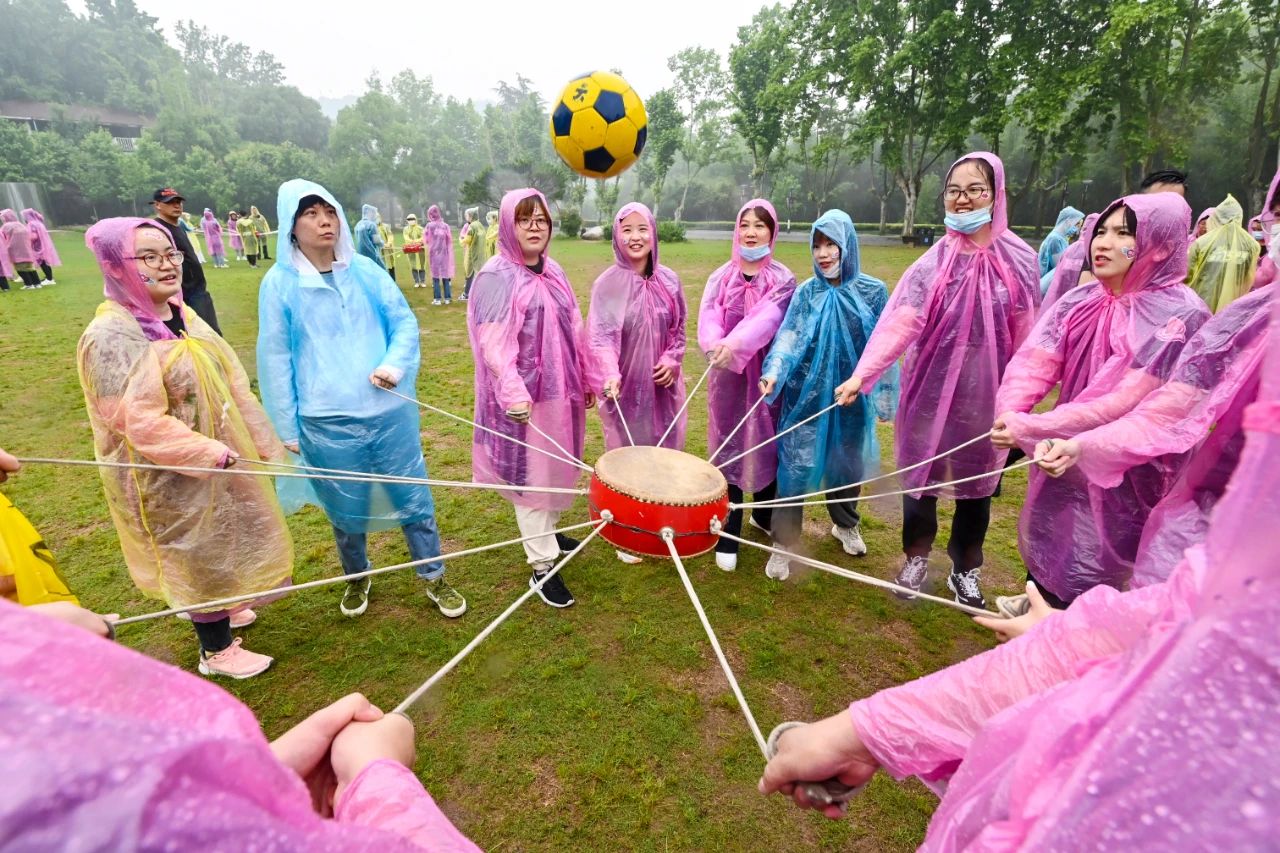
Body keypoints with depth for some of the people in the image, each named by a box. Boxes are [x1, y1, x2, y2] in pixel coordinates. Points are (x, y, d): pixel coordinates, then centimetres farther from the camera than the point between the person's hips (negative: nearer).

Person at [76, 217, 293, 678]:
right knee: (200, 554, 8)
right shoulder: (111, 335, -23)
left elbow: (230, 384, 5)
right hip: (170, 474, -8)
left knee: (220, 544, 24)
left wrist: (263, 440, 7)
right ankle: (217, 650, 29)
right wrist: (212, 452, -25)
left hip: (217, 459, 8)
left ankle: (222, 609, 49)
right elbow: (138, 420, -26)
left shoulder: (182, 315, 2)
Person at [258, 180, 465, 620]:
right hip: (327, 422, -1)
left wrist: (394, 365, -15)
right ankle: (357, 579, 41)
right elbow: (275, 358, 0)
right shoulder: (280, 283, -3)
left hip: (389, 411, 1)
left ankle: (434, 578, 28)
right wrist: (287, 427, 1)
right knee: (347, 509, 15)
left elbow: (405, 322, 4)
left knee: (413, 497, 9)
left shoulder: (365, 270, 2)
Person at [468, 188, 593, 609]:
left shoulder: (552, 271, 10)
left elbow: (573, 330, 14)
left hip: (560, 390, 7)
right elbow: (493, 344, -21)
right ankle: (542, 566, 12)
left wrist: (586, 380, 15)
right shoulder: (496, 276, -12)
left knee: (556, 468, 18)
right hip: (524, 396, -7)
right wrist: (513, 393, -31)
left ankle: (546, 533, 40)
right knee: (531, 475, 2)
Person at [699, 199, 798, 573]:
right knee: (728, 450, 3)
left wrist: (736, 344, -38)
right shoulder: (721, 277, 7)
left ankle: (764, 515, 36)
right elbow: (707, 315, -9)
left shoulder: (782, 279, 0)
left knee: (766, 445, 11)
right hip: (726, 375, 1)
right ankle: (728, 536, 11)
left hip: (766, 374, -1)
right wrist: (714, 344, -32)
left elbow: (769, 318, -20)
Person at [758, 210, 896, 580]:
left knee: (848, 463, 16)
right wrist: (773, 372, -31)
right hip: (806, 395, -1)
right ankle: (784, 544, 12)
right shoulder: (807, 292, -2)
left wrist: (884, 395, 2)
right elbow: (789, 337, -13)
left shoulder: (873, 291, -1)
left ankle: (846, 525, 42)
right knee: (795, 467, -1)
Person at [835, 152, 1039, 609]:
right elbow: (898, 322, -18)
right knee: (921, 476, 10)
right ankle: (917, 558, 32)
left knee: (976, 481, 13)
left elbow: (1027, 337, 1)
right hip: (930, 390, 0)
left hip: (986, 396, 1)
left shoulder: (1019, 261, -3)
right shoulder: (932, 263, -5)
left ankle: (966, 570, 33)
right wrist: (862, 373, -31)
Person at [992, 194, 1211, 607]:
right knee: (1043, 563, 22)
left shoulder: (1179, 316, -16)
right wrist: (1010, 414, -30)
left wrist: (1031, 429, -29)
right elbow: (1032, 362, -11)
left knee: (1088, 596, 6)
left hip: (1123, 478, -5)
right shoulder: (1079, 302, 1)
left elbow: (1126, 404, -25)